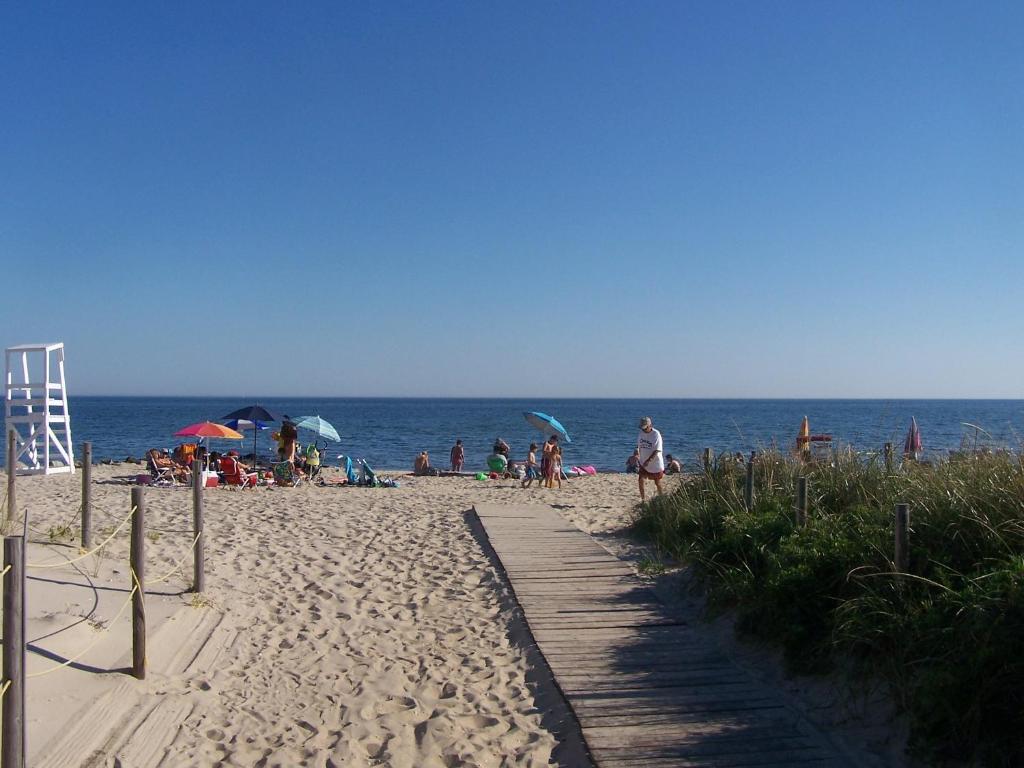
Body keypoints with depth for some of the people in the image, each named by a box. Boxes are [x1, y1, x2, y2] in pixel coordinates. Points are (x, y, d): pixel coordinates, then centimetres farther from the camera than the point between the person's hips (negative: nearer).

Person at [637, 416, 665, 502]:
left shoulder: (656, 434, -19)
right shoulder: (641, 433, -1)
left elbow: (657, 450, -22)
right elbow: (639, 446, 14)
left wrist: (648, 460, -27)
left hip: (655, 463, -4)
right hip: (643, 463, 5)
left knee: (657, 482, 9)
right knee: (640, 479, -6)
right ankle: (643, 498, 6)